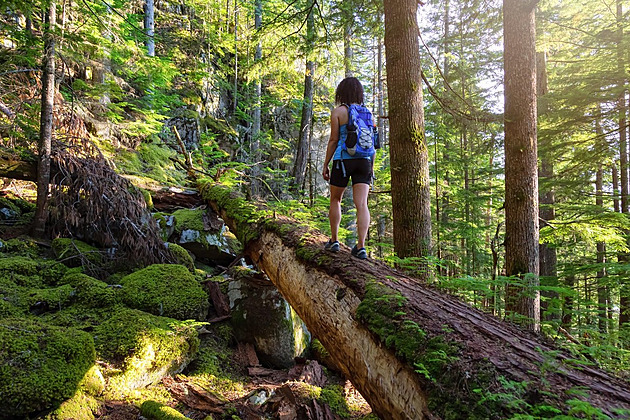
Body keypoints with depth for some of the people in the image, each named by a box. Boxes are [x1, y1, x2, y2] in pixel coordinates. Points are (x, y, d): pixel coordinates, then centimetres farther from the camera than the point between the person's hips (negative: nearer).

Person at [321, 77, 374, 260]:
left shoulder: (338, 112, -1)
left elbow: (333, 140, -4)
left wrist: (326, 165, 3)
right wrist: (371, 167, 18)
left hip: (343, 159, -3)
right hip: (364, 160, 3)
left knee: (335, 200, 15)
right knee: (362, 204, -4)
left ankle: (334, 240, 20)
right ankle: (361, 246, -11)